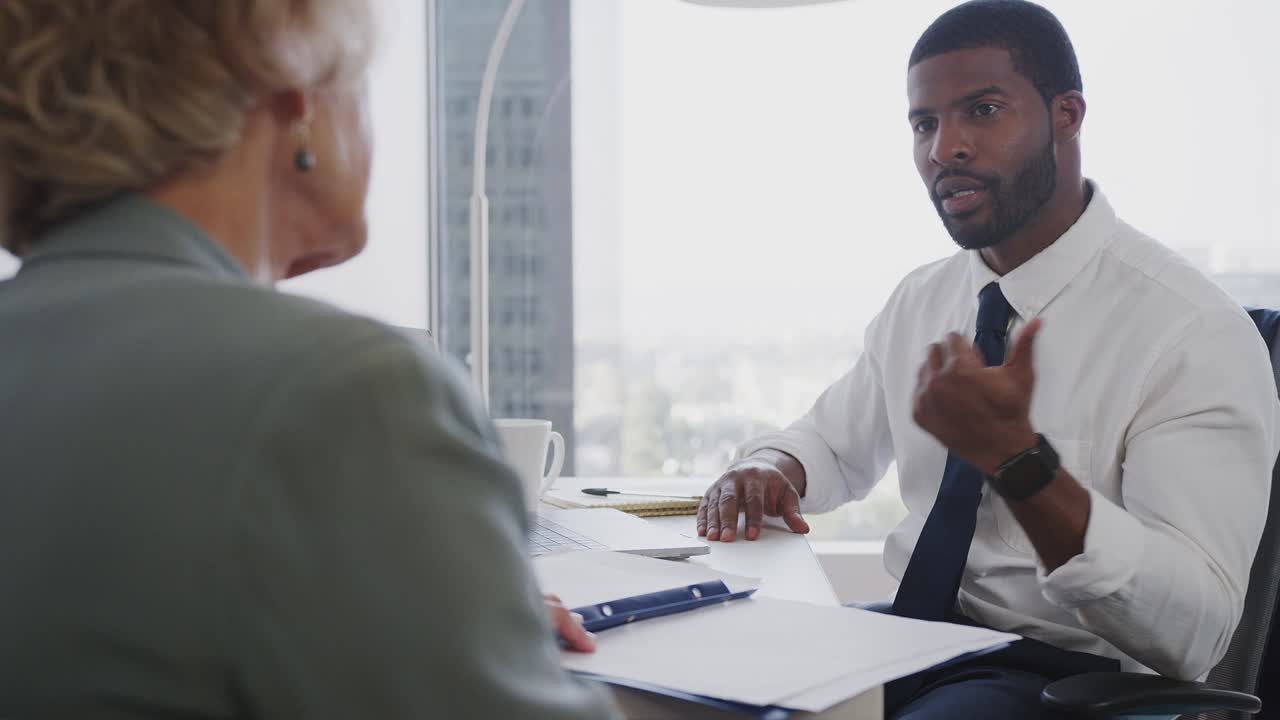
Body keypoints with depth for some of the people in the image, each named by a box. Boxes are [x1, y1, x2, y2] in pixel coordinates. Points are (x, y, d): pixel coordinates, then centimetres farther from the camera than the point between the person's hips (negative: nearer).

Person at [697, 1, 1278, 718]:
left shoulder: (1196, 332, -15)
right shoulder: (919, 302, 6)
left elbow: (1193, 635, -21)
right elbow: (834, 442, 21)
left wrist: (1015, 457, -33)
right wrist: (769, 471, -3)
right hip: (907, 639, 6)